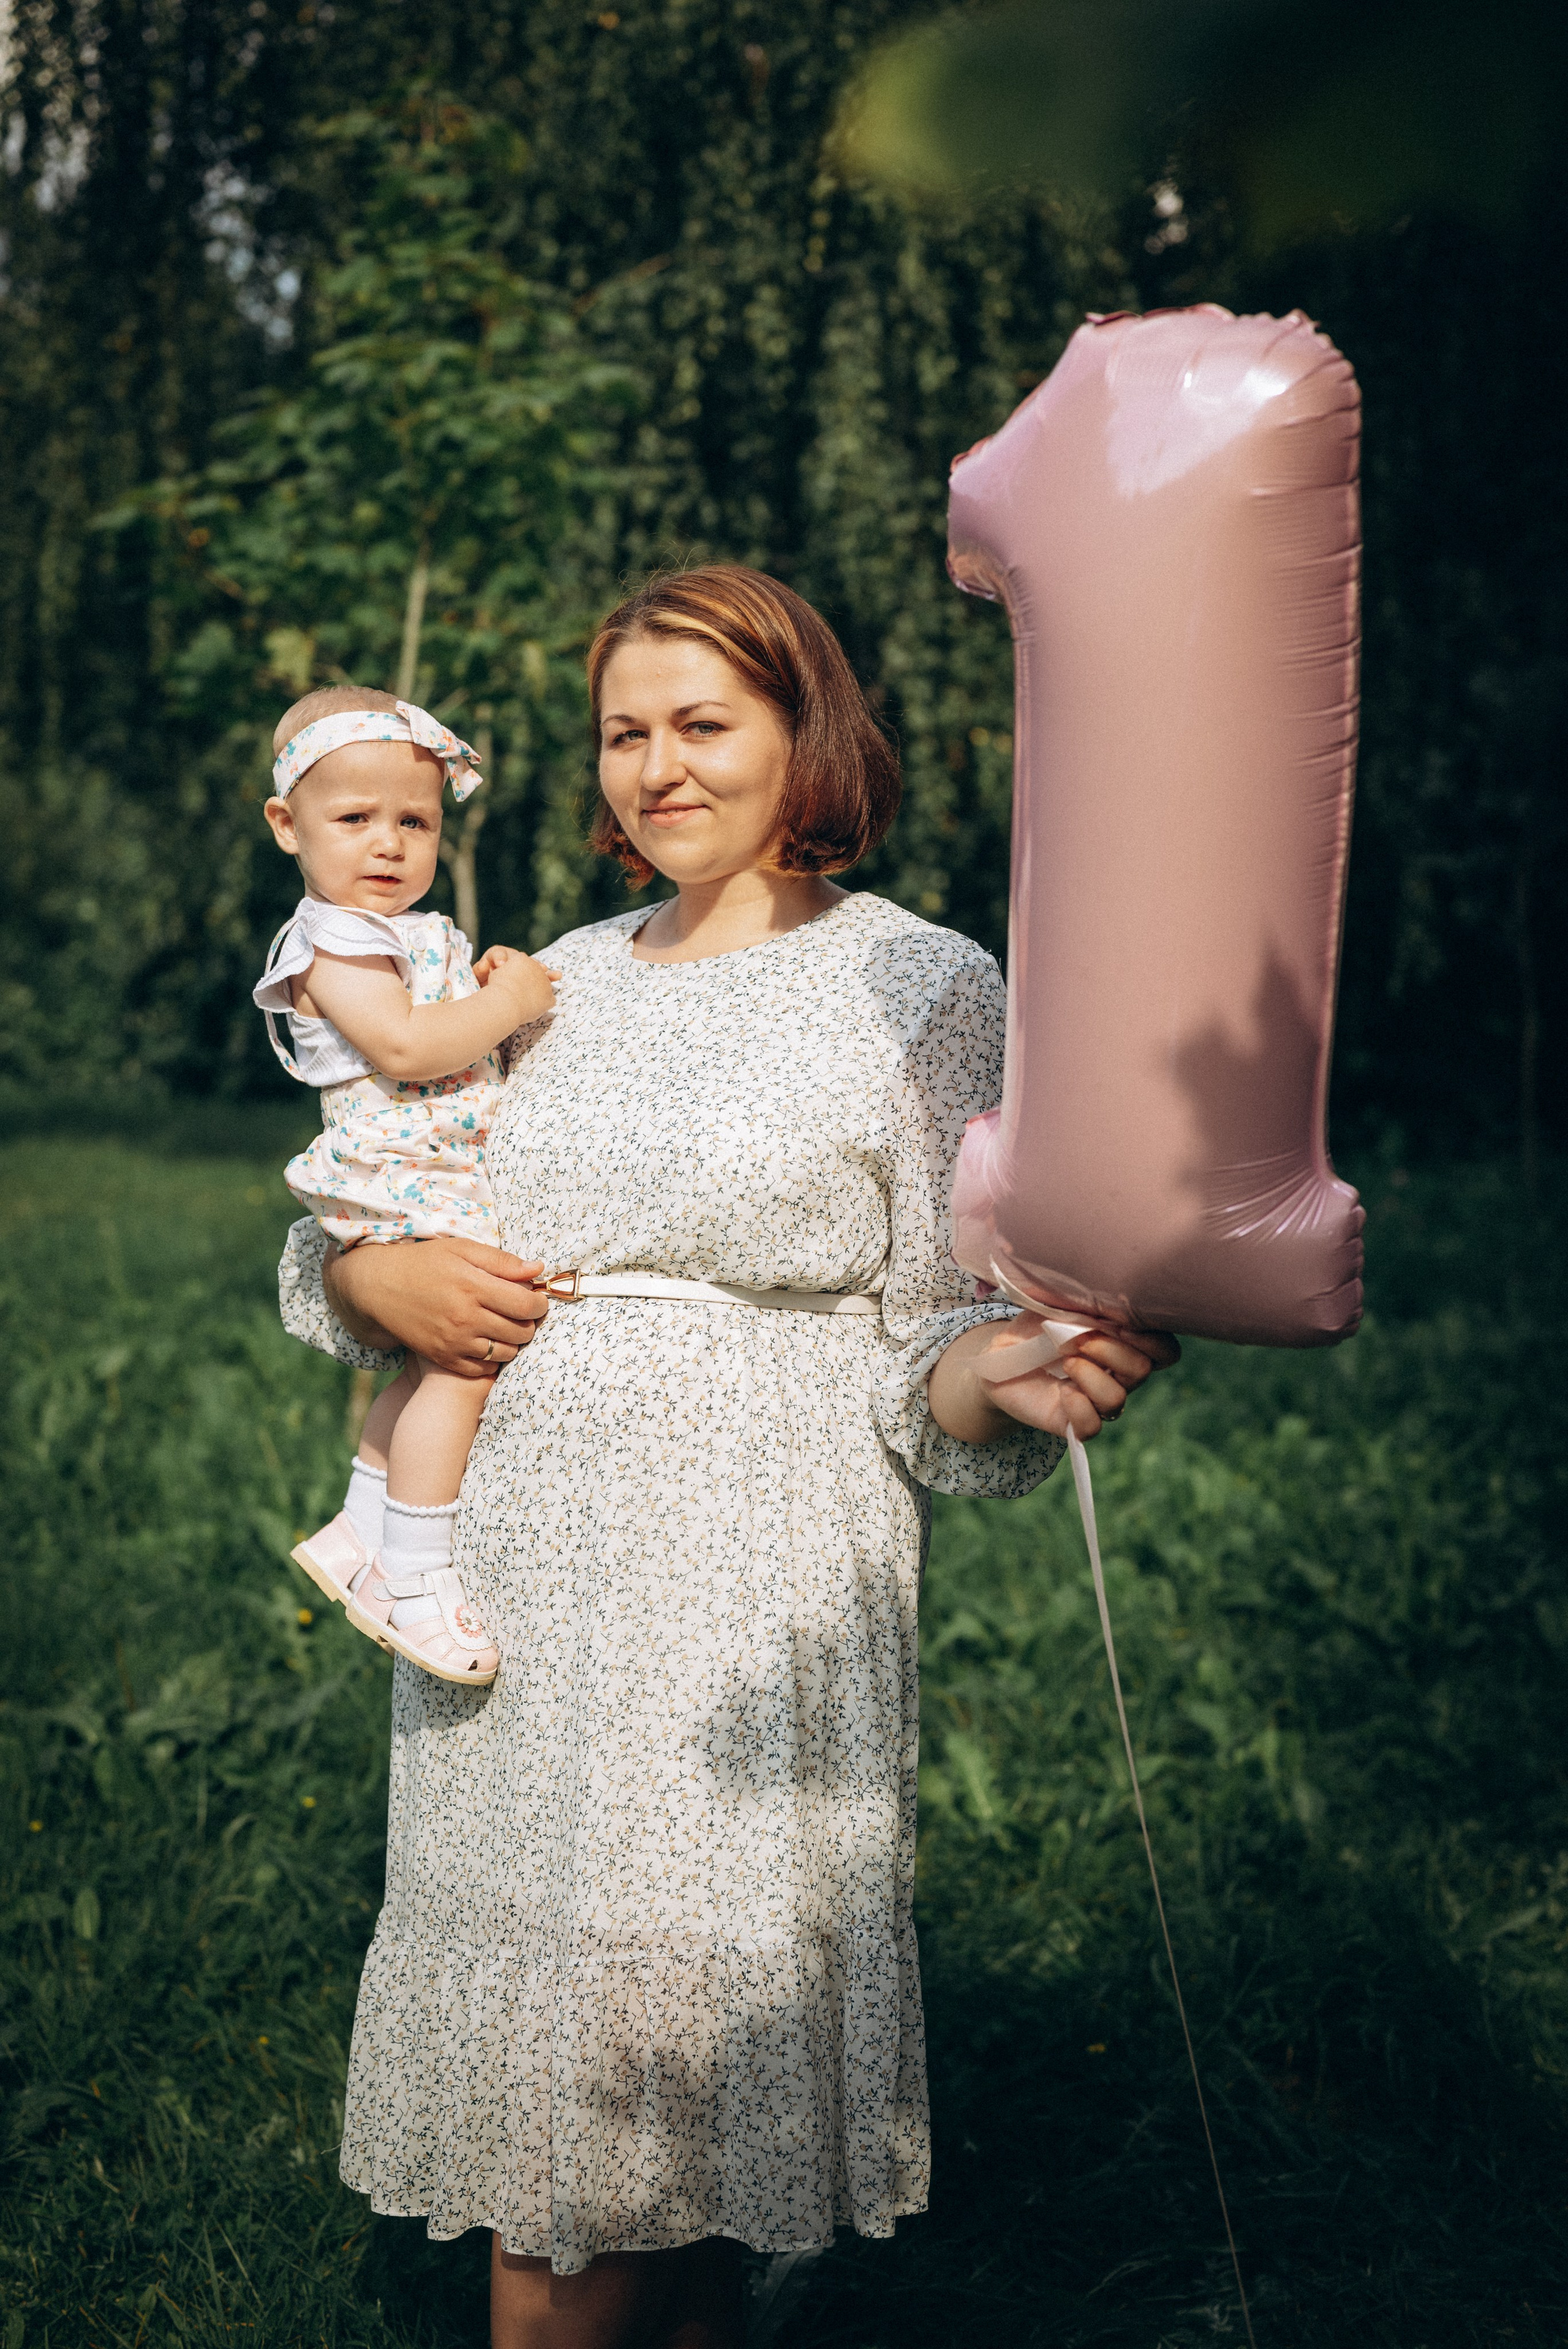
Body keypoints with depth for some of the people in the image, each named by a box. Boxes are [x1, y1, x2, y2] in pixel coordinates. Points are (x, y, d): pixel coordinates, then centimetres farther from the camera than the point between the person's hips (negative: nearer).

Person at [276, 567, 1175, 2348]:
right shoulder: (555, 984, 13)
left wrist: (1007, 1373, -26)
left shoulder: (923, 991, -1)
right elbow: (329, 1229, 20)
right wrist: (375, 1278, -3)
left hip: (739, 1620, -5)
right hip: (505, 1600, 5)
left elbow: (932, 1348, -3)